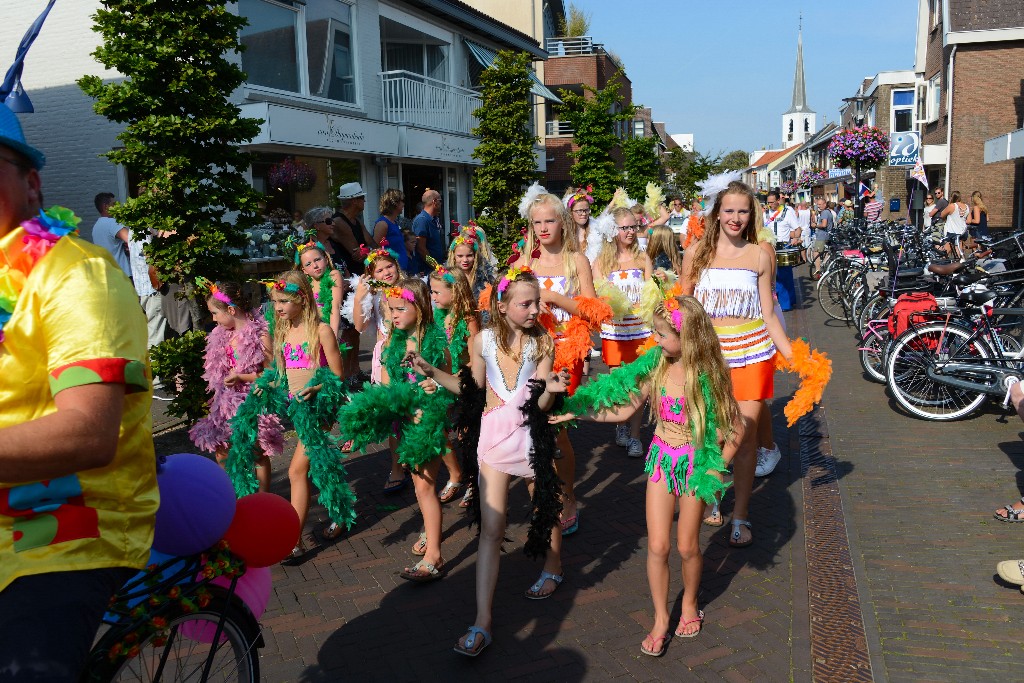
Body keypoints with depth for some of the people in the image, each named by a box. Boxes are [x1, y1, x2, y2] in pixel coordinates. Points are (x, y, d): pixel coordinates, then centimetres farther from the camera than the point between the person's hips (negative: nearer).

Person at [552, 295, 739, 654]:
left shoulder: (707, 374, -15)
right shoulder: (655, 367, -6)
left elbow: (727, 425, -8)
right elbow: (623, 409, 1)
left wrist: (714, 466, -18)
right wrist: (574, 412, -2)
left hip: (694, 462, -2)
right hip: (661, 458, 3)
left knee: (687, 546, 9)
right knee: (657, 545, 3)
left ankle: (689, 605, 38)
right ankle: (660, 618, 23)